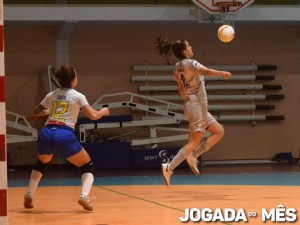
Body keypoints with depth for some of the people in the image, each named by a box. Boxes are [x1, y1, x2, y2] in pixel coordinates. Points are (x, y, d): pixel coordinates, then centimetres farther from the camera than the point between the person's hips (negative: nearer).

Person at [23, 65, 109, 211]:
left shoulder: (51, 95, 19)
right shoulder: (77, 96, 7)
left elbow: (36, 112, 32)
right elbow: (93, 116, 1)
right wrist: (103, 111, 22)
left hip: (46, 133, 4)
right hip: (65, 135, -4)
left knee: (41, 164, 34)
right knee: (88, 166, 11)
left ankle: (29, 195, 18)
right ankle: (84, 196, -14)